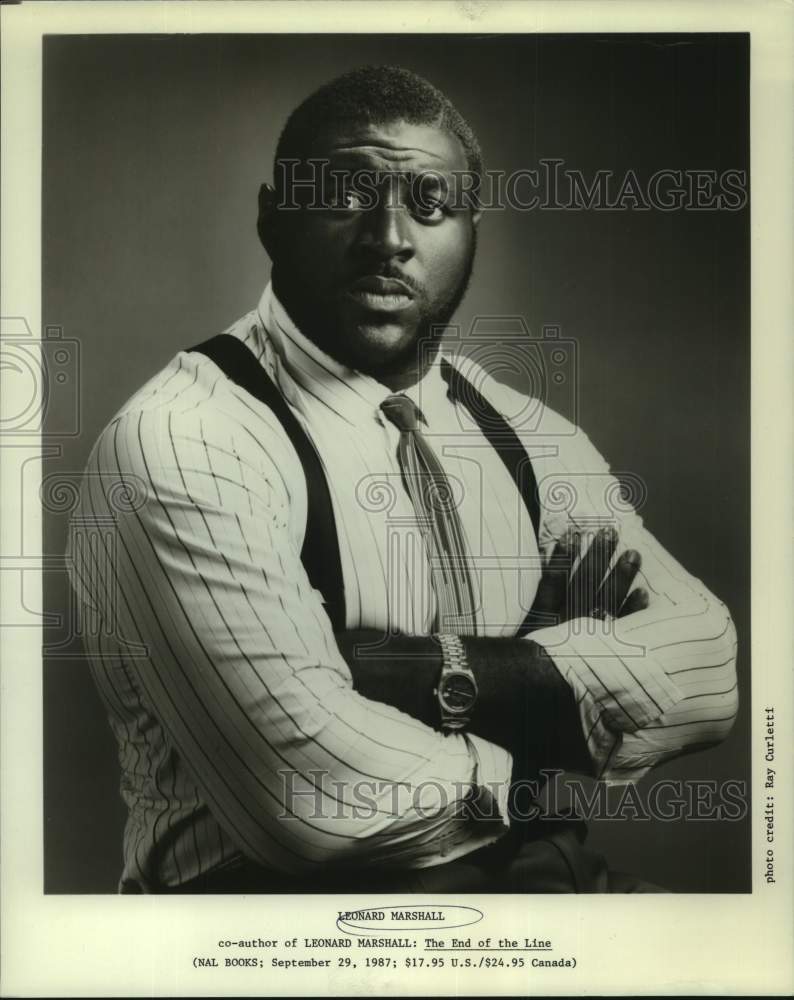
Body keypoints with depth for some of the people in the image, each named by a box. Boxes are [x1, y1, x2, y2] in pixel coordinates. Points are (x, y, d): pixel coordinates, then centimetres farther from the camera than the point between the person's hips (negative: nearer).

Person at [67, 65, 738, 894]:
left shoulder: (527, 438, 6)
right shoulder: (181, 445, -14)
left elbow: (710, 664, -4)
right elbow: (315, 794, -22)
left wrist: (450, 670, -17)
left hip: (530, 872, 5)